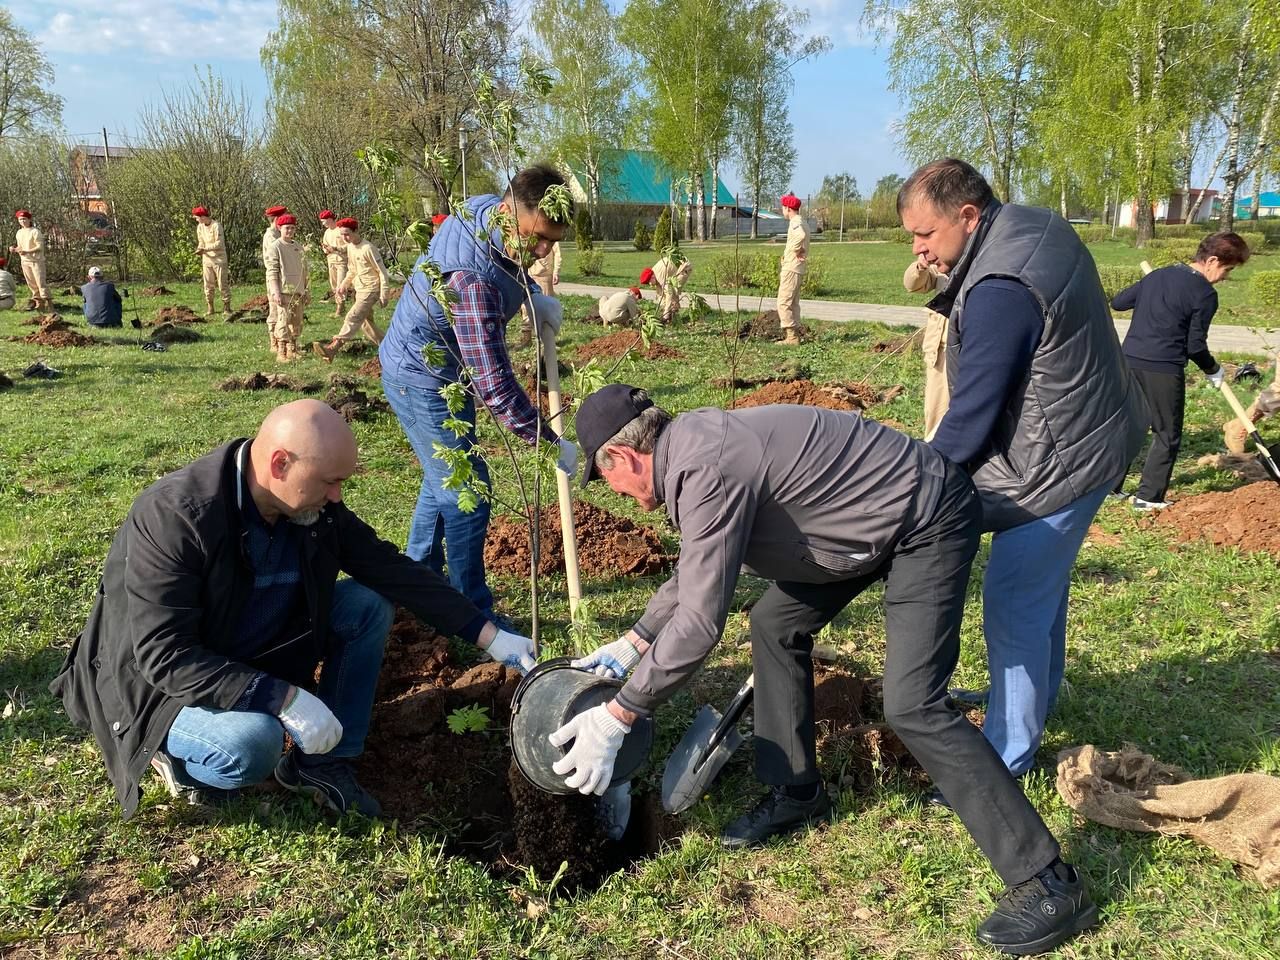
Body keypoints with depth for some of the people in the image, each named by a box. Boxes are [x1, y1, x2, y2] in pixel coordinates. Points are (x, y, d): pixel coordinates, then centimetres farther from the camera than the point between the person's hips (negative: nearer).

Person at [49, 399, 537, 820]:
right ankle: (177, 757, 1)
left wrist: (490, 636, -10)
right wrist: (286, 699, -38)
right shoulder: (172, 517, -32)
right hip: (162, 682, -7)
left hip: (257, 654, 7)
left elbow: (392, 569, -6)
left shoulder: (314, 507, -12)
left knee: (368, 604, -8)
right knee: (252, 742, -35)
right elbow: (165, 655, -33)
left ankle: (323, 763, 1)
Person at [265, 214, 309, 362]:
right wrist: (276, 292, -18)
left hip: (298, 291, 6)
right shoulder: (275, 247, -4)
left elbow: (304, 270, 18)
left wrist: (307, 291, 16)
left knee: (296, 322, 9)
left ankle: (292, 351, 19)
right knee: (284, 321, -10)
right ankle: (281, 353, -7)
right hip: (283, 291, -6)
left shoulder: (298, 247, 14)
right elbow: (272, 272, -10)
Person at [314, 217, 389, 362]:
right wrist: (344, 283, 11)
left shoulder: (368, 248, -17)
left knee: (353, 318, -21)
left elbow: (382, 271, -14)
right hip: (360, 290, 10)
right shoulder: (349, 246, 7)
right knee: (365, 322, 13)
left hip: (370, 290, -10)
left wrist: (383, 295, -16)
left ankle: (333, 348, -32)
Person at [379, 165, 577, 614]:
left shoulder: (484, 206, -9)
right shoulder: (472, 278, -37)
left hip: (438, 373, 10)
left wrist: (533, 296, -4)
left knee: (444, 478, 21)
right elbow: (493, 383, -37)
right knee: (466, 493, -7)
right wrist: (551, 443, -30)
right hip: (423, 380, -10)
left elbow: (506, 272, 16)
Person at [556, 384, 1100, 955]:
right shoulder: (691, 444, 4)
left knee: (912, 705, -15)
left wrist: (617, 715, -19)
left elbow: (699, 622, -28)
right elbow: (696, 569, 19)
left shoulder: (706, 470, -28)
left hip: (930, 521, -10)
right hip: (878, 515, 10)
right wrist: (634, 642, 19)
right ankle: (797, 792, 25)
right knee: (776, 624, 12)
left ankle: (1048, 882, -4)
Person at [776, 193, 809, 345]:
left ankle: (791, 336, -11)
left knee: (783, 303, -9)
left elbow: (801, 236, -35)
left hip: (791, 268, -10)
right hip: (796, 269, 10)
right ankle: (794, 335, 16)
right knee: (793, 304, 13)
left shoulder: (795, 223, -15)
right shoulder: (801, 223, 18)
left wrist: (797, 251, -23)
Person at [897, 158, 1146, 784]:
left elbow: (972, 411, -23)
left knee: (1014, 608, -3)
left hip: (1061, 461, -11)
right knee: (1042, 582, 24)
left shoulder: (1000, 290, -28)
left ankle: (1005, 759, 10)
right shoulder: (1036, 225, 4)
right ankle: (1036, 697, 43)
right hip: (1089, 435, 11)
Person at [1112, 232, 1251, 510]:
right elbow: (1195, 346, -7)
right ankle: (1148, 497, 7)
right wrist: (1213, 370, 10)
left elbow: (1117, 302, 17)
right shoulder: (1205, 294, -7)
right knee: (1167, 435, 7)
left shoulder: (1158, 274, 12)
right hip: (1164, 369, -6)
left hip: (1130, 360, 6)